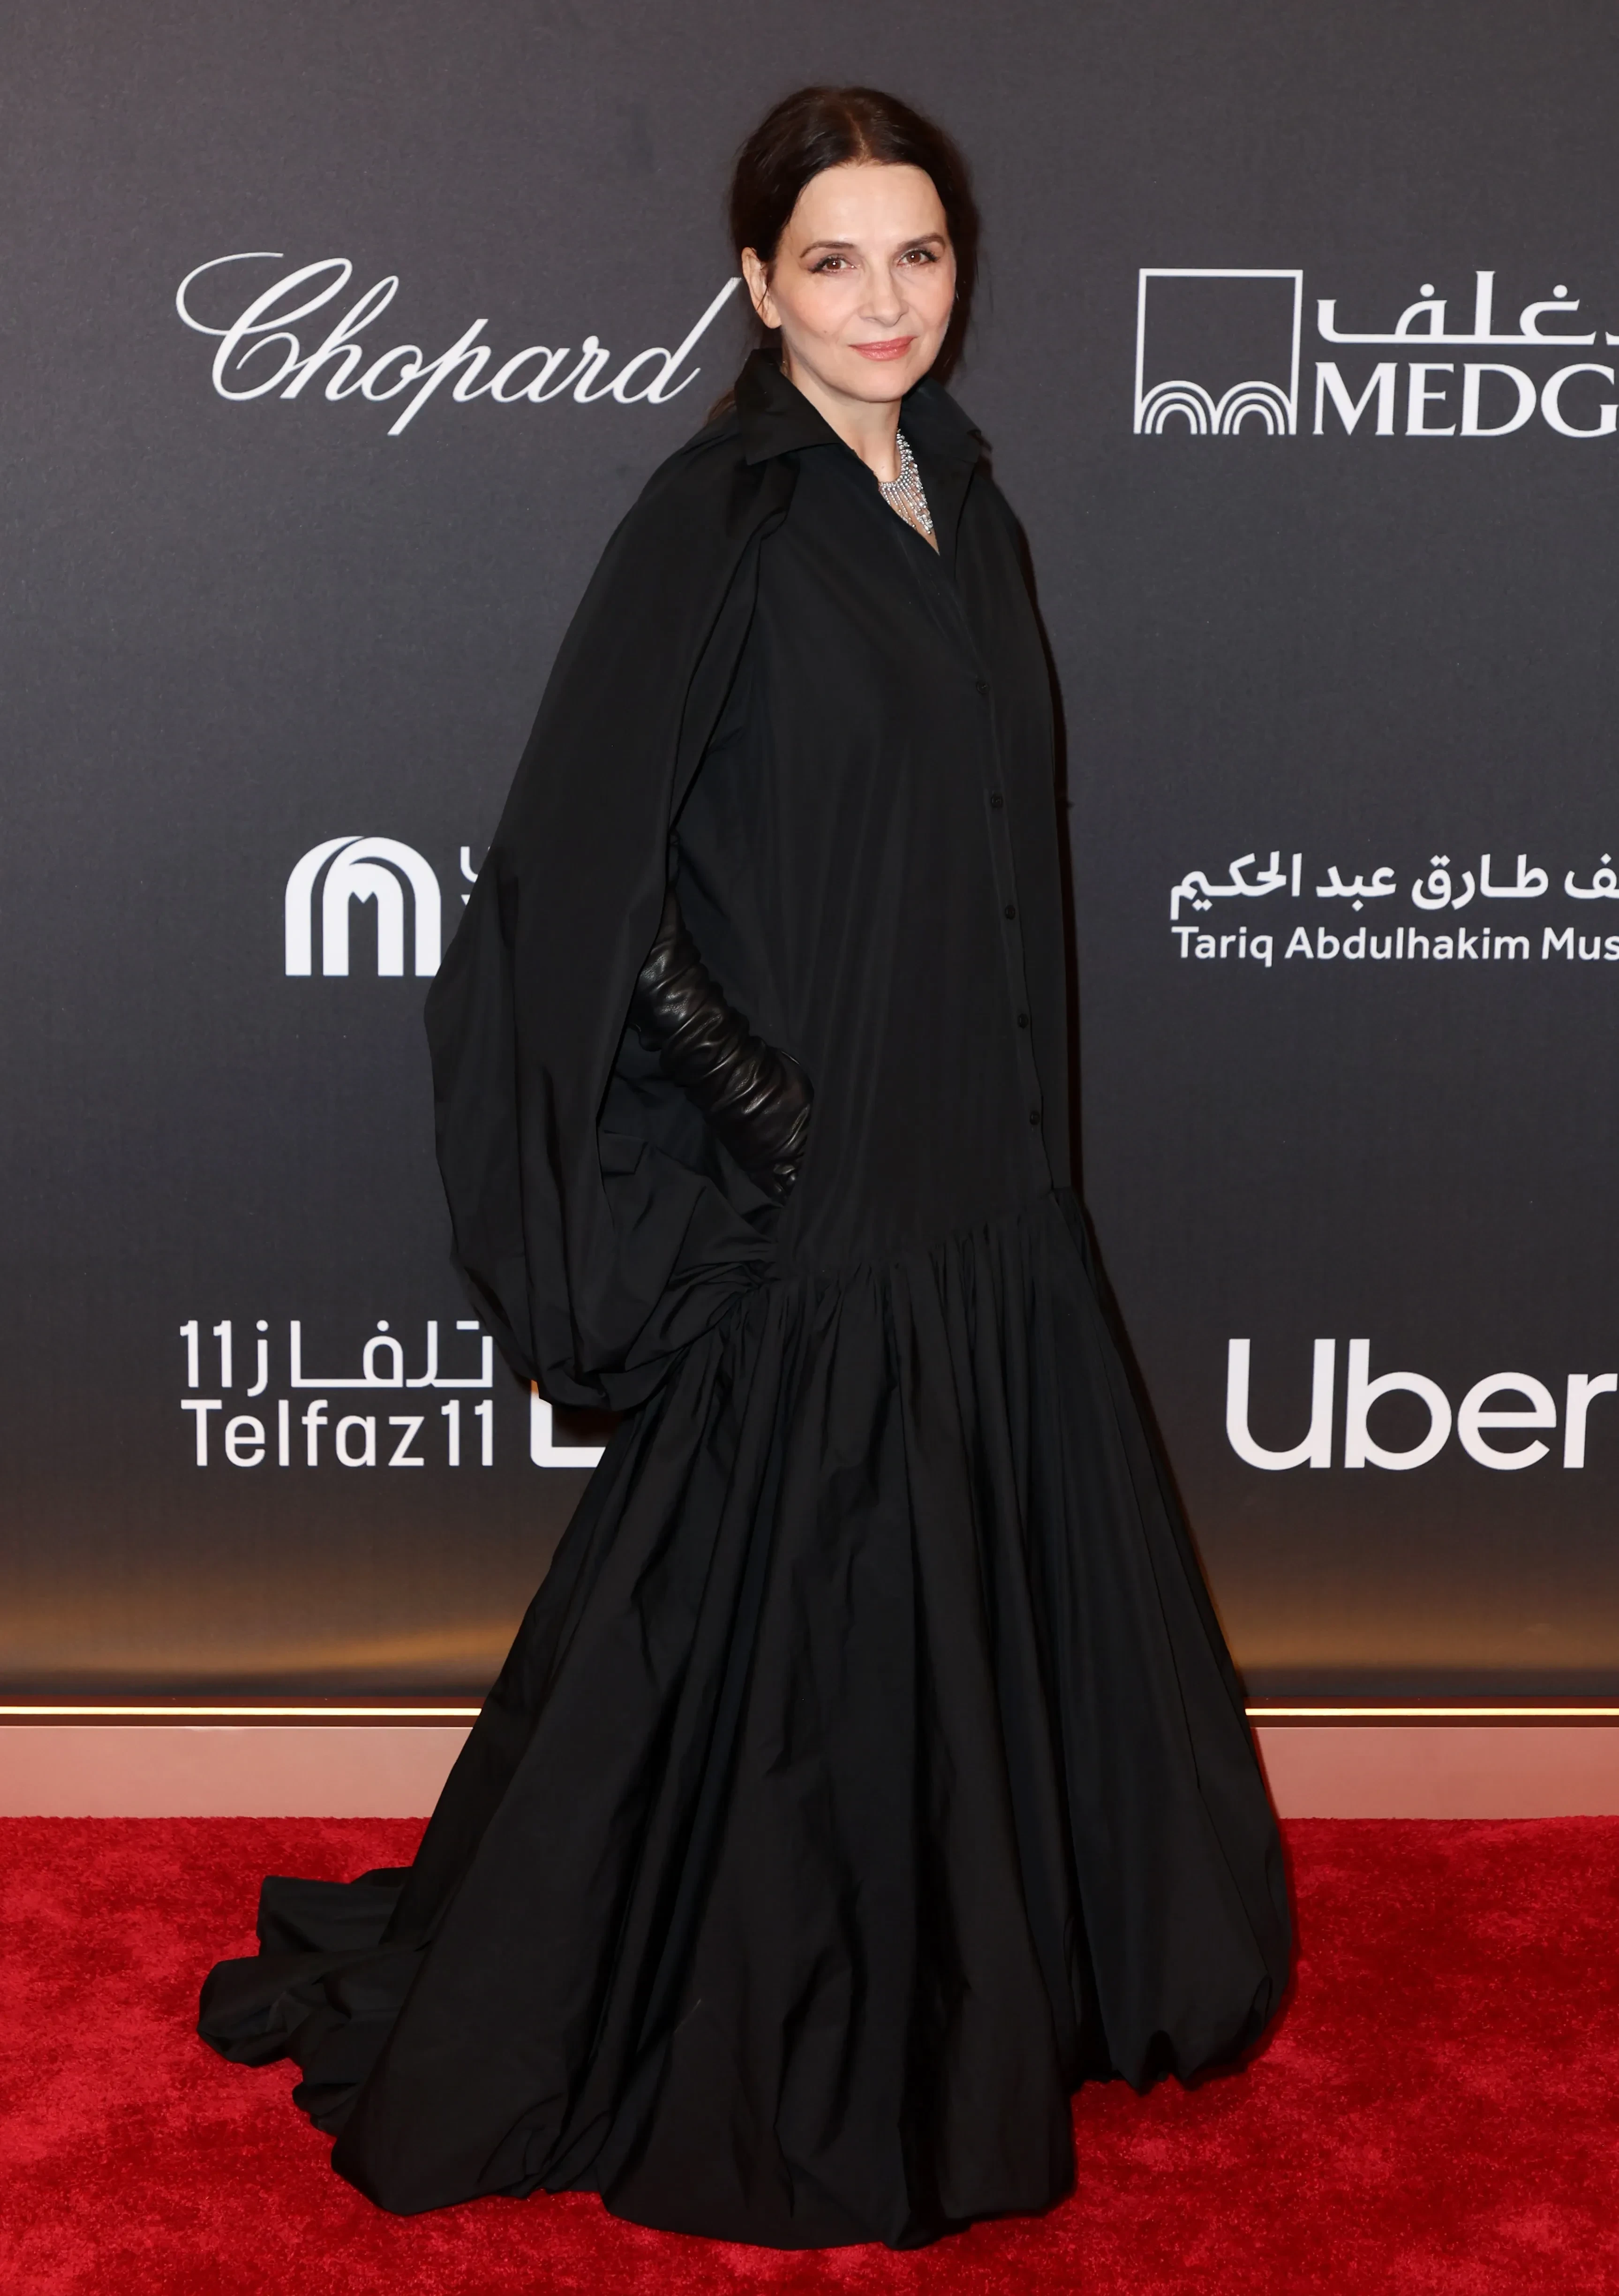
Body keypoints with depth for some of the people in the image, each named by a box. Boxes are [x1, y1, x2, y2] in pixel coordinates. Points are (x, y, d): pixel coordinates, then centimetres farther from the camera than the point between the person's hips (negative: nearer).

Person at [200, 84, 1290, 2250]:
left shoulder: (956, 501, 9)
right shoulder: (719, 519, -14)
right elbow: (575, 872, -17)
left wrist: (1016, 1145, 13)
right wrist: (758, 1101, -17)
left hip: (977, 1188, 8)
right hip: (809, 1198, -8)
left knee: (995, 1575, 18)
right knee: (780, 1607, 3)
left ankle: (991, 1976, 39)